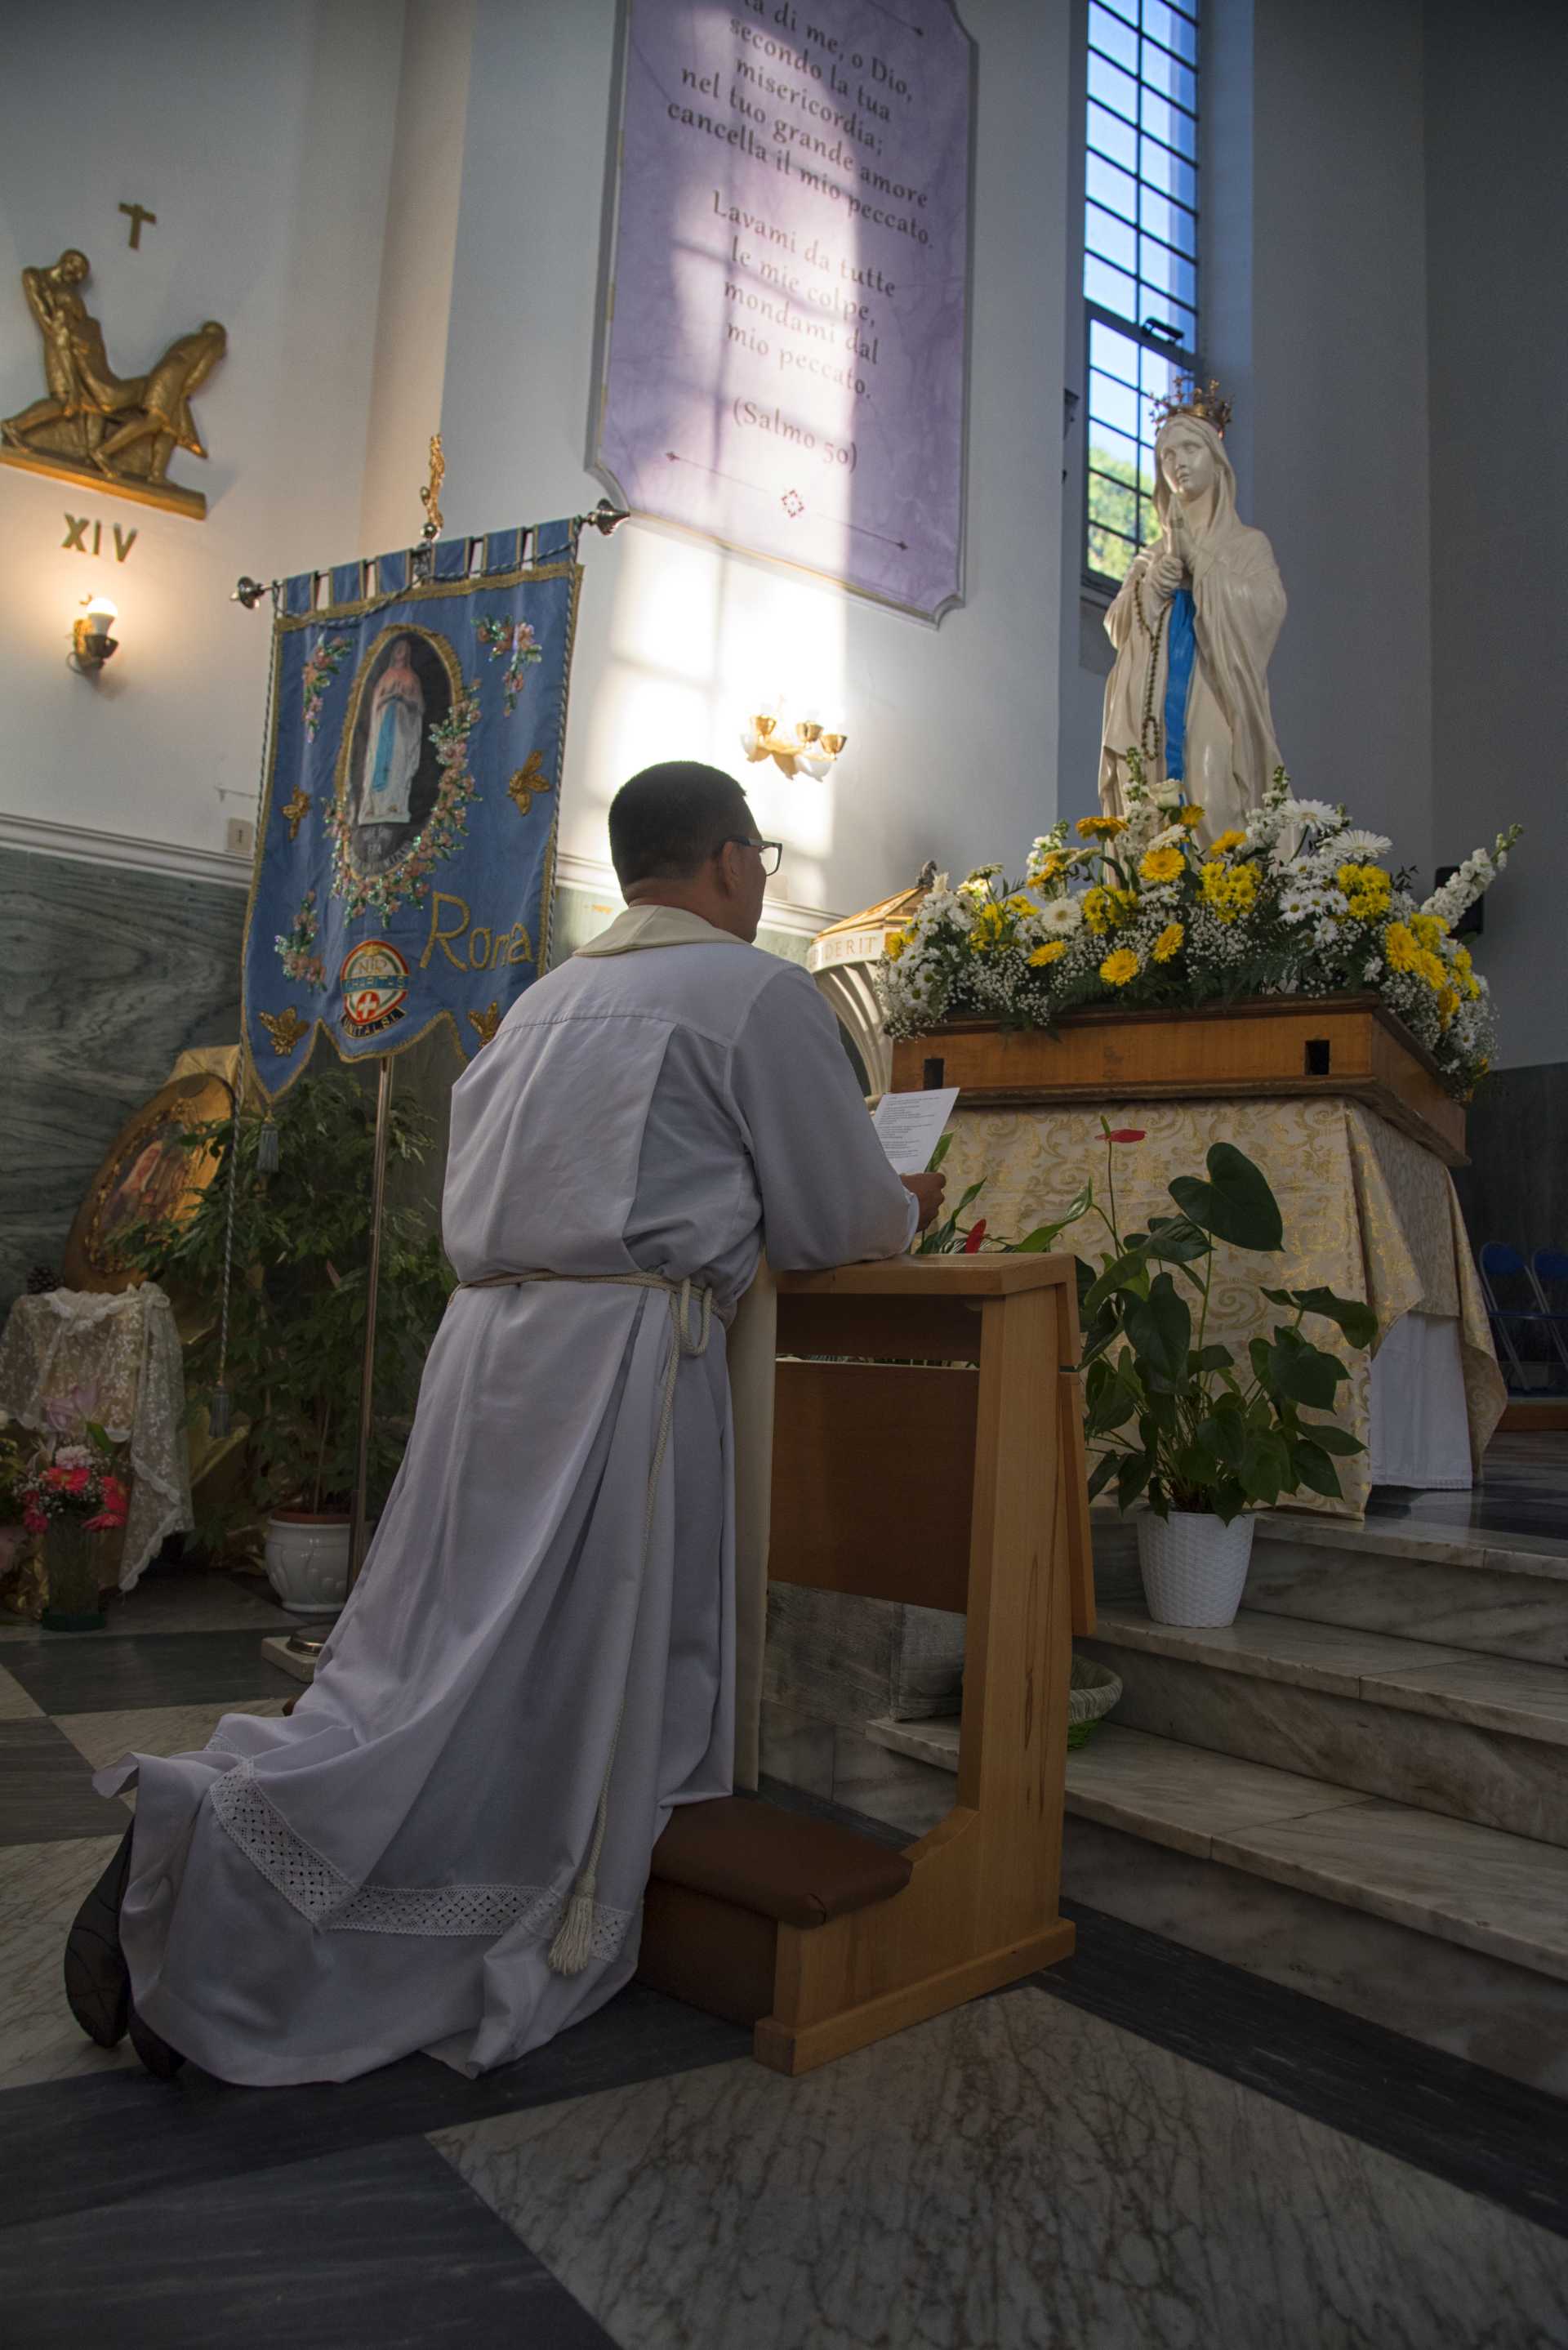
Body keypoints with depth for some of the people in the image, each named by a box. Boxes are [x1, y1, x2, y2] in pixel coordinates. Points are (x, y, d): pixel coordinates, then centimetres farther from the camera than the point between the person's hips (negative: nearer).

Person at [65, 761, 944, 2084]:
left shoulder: (549, 998, 20)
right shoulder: (761, 992, -2)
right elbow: (834, 1224, -1)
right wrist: (906, 1213, 21)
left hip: (491, 1337, 8)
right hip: (622, 1362, -8)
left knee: (440, 1666, 15)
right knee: (580, 1695, 0)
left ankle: (208, 1831, 7)